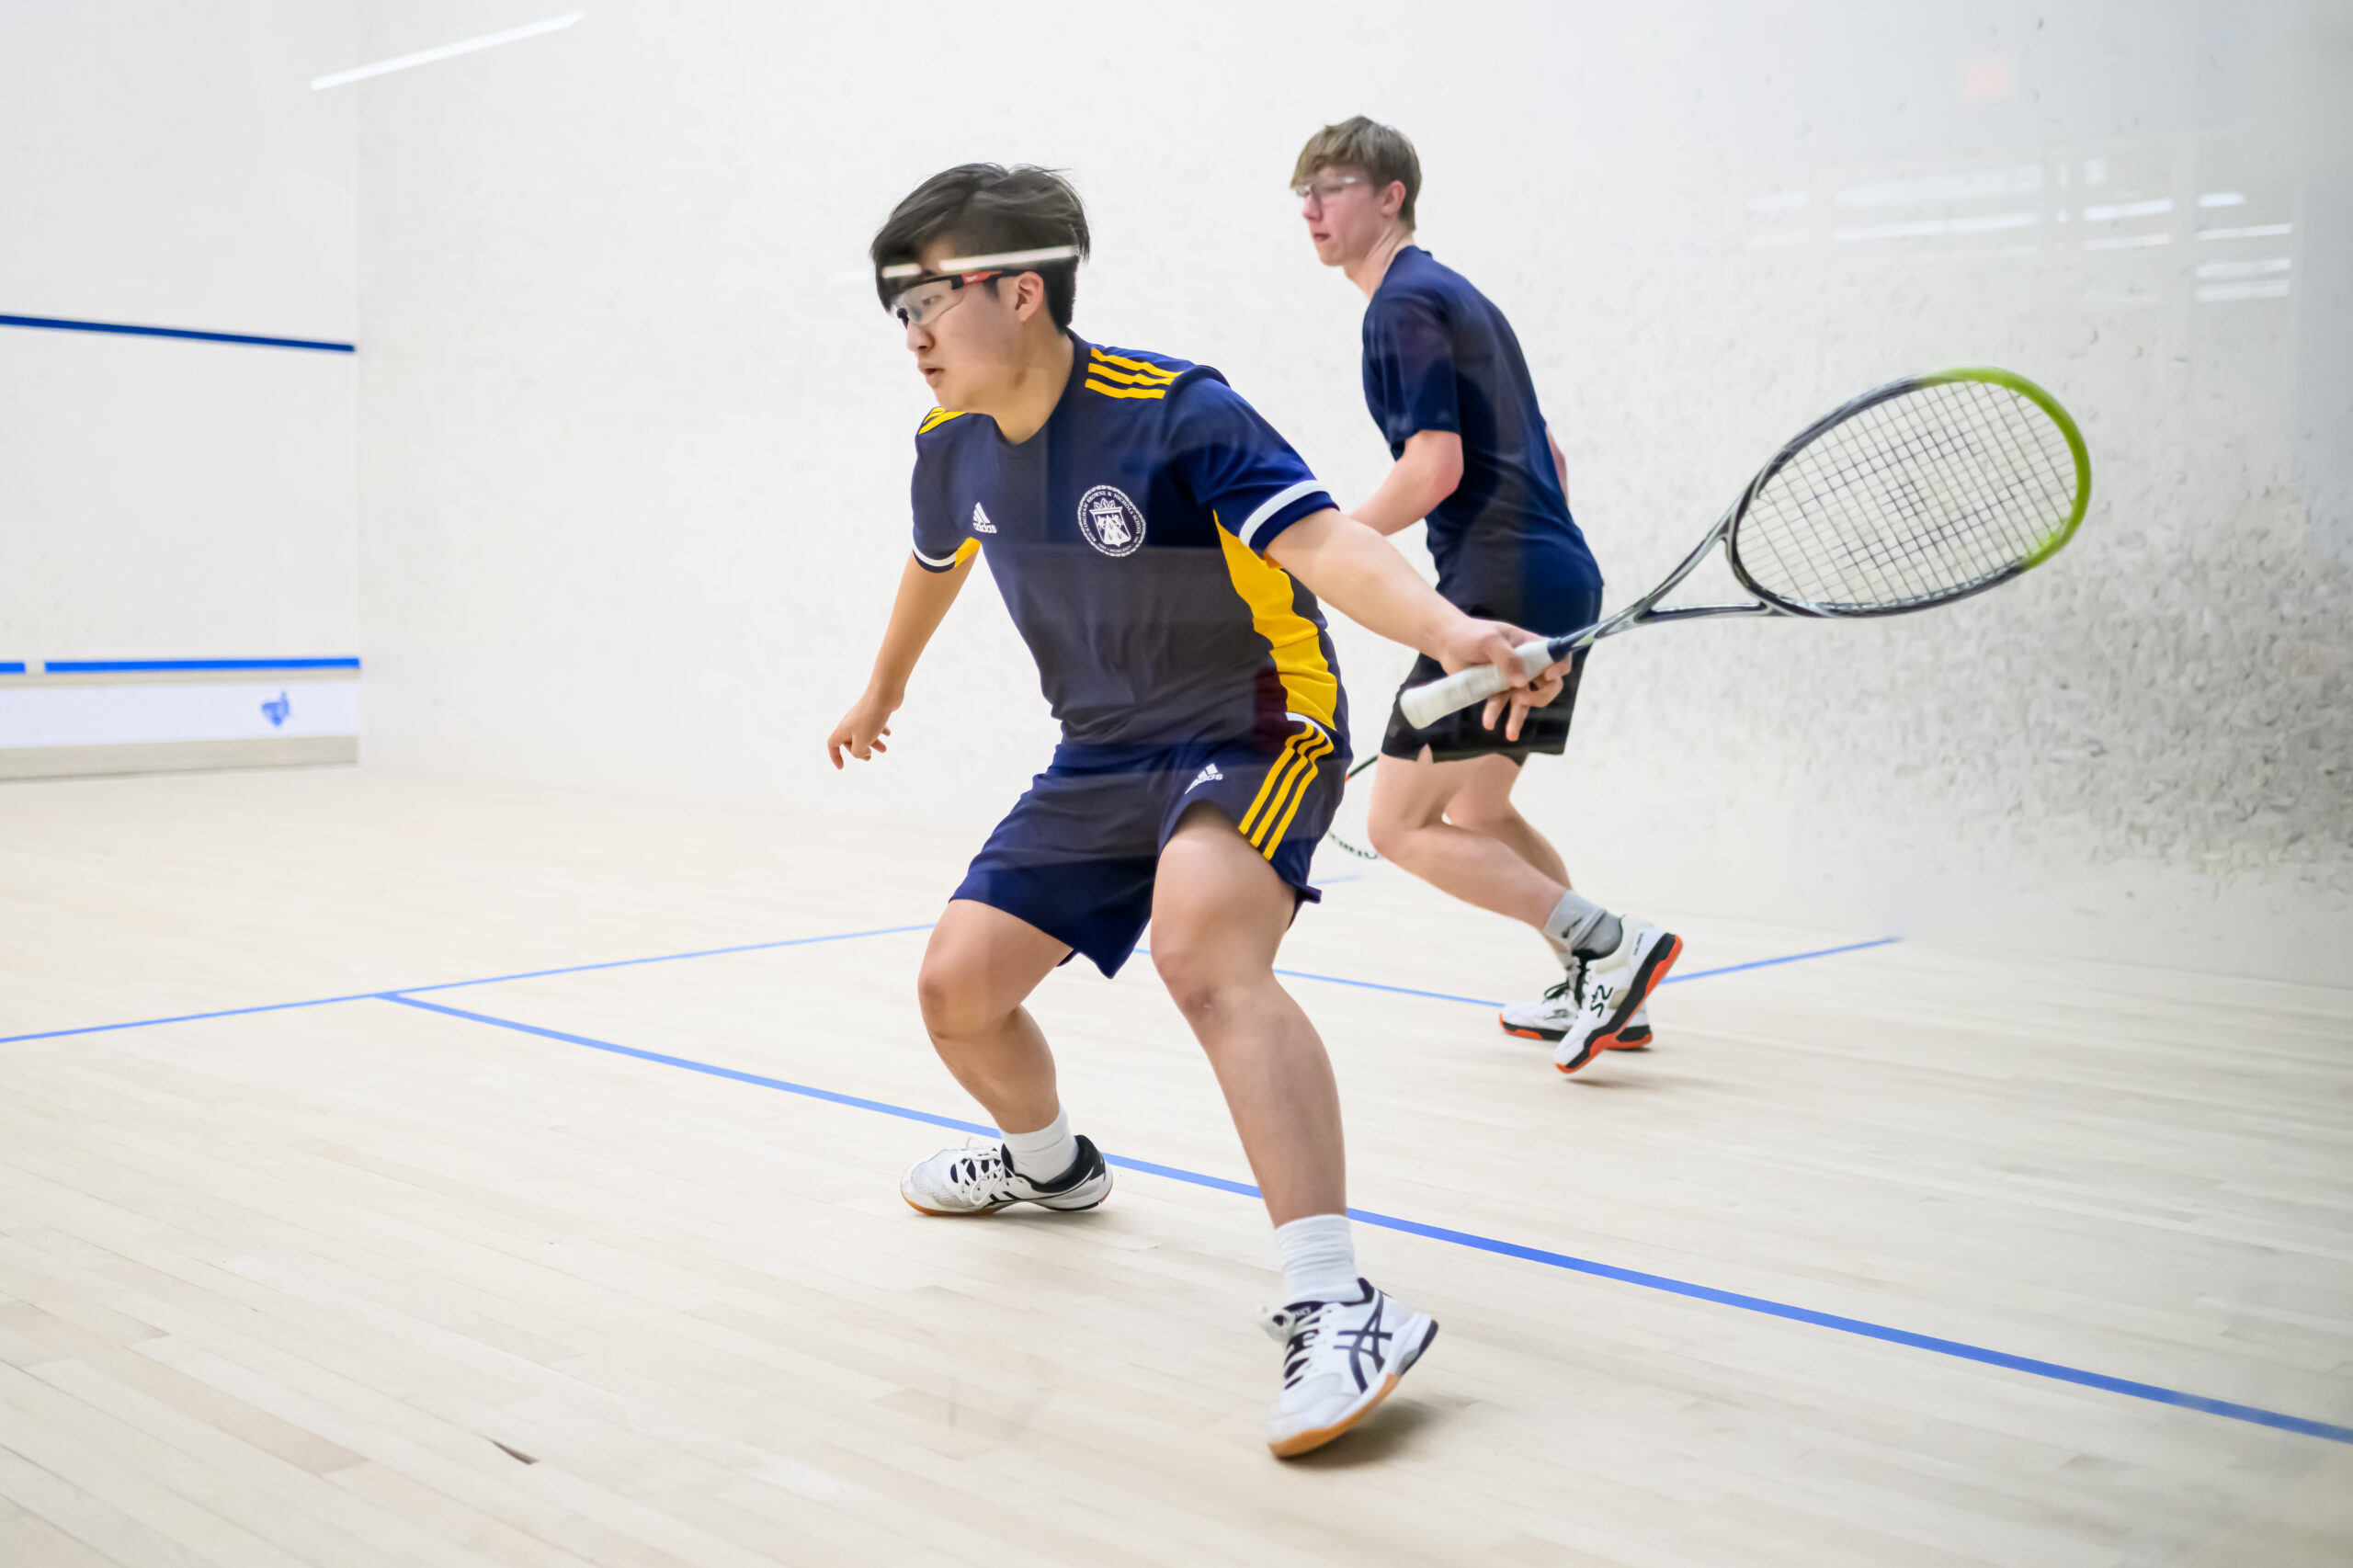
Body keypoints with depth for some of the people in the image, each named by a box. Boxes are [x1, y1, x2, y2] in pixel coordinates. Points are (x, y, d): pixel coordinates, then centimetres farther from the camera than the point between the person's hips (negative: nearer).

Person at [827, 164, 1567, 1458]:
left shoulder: (1175, 412, -24)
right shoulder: (954, 442, -2)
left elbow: (1322, 543, -37)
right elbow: (936, 562, 21)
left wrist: (1450, 633, -57)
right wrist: (883, 691, 37)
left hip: (1253, 731, -7)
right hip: (1103, 755, 7)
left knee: (1202, 950, -36)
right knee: (958, 986, 6)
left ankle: (1336, 1308, -40)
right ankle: (1047, 1161, 41)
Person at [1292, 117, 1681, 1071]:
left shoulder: (1405, 302, -8)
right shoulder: (1456, 295, 22)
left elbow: (1435, 467, -19)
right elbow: (1544, 458, 26)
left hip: (1500, 593, -10)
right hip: (1559, 579, 10)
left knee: (1400, 825, -6)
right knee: (1475, 814, 21)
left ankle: (1613, 945, -11)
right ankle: (1600, 993, 22)